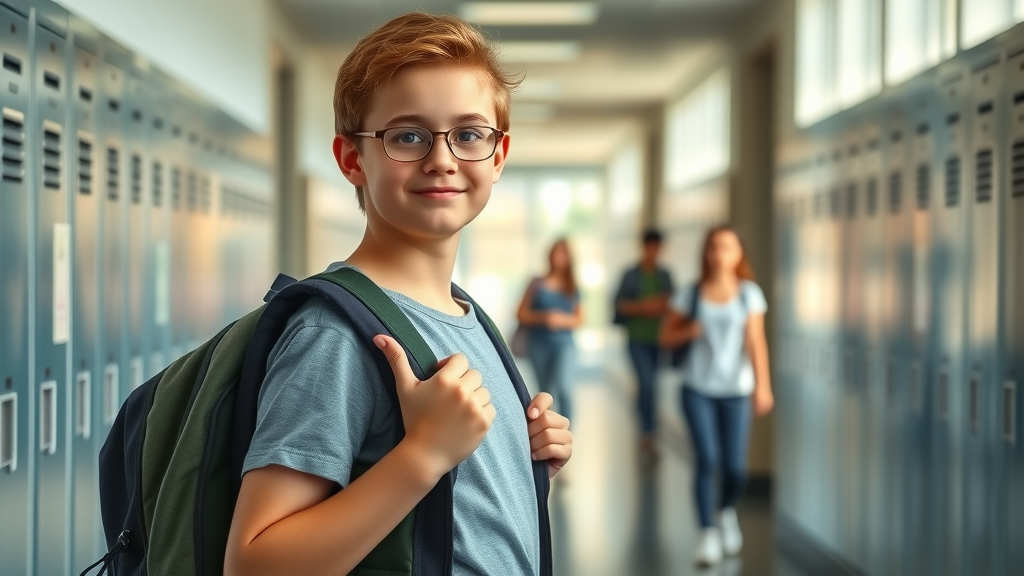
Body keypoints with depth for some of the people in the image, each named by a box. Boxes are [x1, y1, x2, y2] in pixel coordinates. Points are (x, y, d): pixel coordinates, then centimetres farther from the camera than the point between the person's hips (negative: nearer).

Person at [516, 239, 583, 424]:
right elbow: (521, 314, 2)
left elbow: (580, 319, 6)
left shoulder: (572, 288, 7)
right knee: (546, 393, 6)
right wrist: (543, 318, -15)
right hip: (539, 345, 1)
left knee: (563, 386, -20)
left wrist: (562, 319, -14)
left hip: (564, 344, -1)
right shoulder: (537, 284, 4)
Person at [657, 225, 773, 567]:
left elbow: (756, 341, -10)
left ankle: (727, 510, 32)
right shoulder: (691, 294, 2)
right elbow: (665, 336, 7)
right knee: (707, 461, -10)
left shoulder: (749, 293, -1)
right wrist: (688, 331, -14)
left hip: (735, 390, 0)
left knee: (735, 468, -1)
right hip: (698, 389, 0)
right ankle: (708, 534, 5)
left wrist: (763, 386, -19)